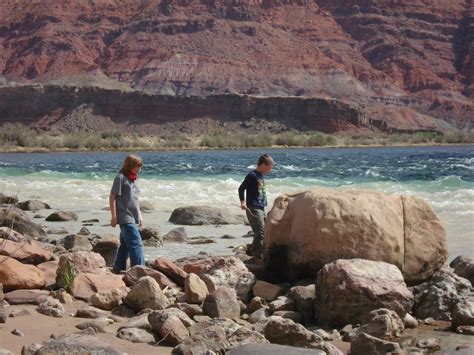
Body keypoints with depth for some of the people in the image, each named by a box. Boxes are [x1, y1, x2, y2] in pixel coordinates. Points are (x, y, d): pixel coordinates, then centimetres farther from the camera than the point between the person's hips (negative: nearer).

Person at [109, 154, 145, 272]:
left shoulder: (132, 179, 17)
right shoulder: (120, 178, -8)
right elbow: (112, 197, -10)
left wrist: (139, 215, 23)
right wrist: (114, 217, -13)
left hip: (133, 218, 9)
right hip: (125, 217, -9)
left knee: (126, 244, 13)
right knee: (136, 243, -14)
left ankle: (118, 268, 21)